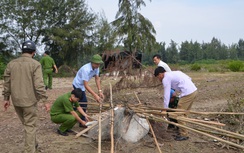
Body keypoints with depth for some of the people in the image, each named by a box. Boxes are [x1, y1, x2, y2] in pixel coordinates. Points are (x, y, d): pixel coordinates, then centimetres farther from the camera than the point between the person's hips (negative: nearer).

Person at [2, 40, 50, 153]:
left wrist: (6, 98, 16)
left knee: (26, 124, 21)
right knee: (30, 126, 6)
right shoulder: (35, 64, -10)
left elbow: (6, 83, 7)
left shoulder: (11, 64, 5)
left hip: (16, 101, 5)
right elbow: (39, 85, -16)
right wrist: (45, 101, -12)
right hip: (30, 101, -5)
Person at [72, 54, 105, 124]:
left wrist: (100, 91, -18)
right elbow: (86, 85, -37)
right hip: (78, 85, -9)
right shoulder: (86, 69, -36)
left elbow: (97, 79, -7)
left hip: (82, 85, 9)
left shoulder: (96, 68, -12)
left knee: (80, 102, 22)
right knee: (83, 103, -11)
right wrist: (95, 95, -41)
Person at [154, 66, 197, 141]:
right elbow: (189, 78, 22)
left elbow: (166, 95, -7)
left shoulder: (166, 79, -2)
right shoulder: (174, 73, 23)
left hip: (187, 94, -9)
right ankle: (182, 132, 25)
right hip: (194, 90, 9)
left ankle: (184, 135, 7)